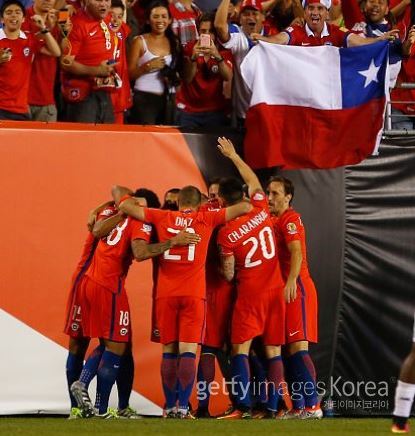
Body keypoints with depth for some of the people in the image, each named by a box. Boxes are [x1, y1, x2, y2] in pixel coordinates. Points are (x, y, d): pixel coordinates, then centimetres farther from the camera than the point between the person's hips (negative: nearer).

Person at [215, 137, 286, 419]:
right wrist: (233, 155, 29)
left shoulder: (226, 233, -11)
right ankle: (272, 407, 3)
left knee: (241, 348, -1)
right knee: (273, 350, 6)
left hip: (250, 293, -5)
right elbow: (254, 182, 20)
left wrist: (222, 269, 18)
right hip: (275, 289, 5)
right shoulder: (262, 211, 0)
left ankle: (244, 406, -12)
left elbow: (229, 274, -5)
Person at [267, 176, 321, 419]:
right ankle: (298, 408, 11)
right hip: (282, 290, 10)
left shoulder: (290, 219, -8)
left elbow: (296, 253, -22)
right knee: (289, 349, 8)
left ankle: (312, 406, -18)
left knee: (298, 347, -15)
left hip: (297, 289, -10)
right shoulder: (274, 221, 20)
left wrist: (291, 282, -34)